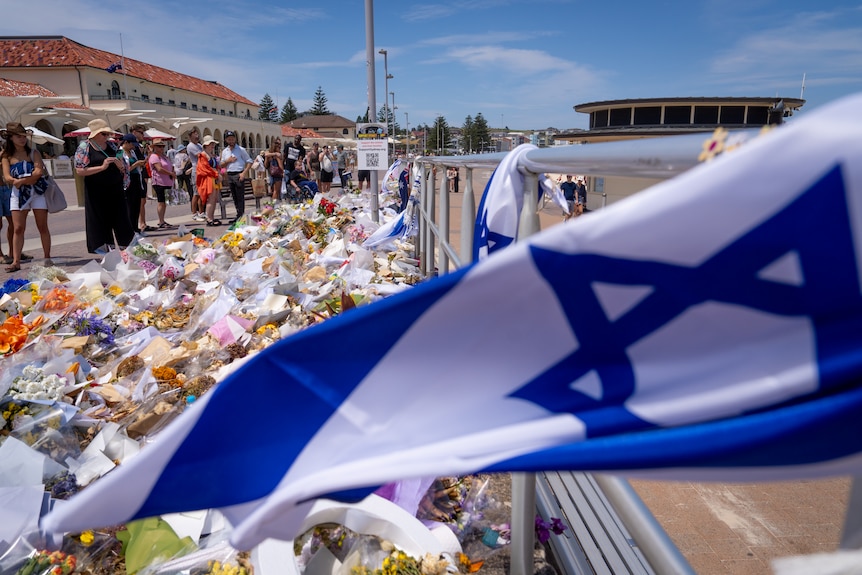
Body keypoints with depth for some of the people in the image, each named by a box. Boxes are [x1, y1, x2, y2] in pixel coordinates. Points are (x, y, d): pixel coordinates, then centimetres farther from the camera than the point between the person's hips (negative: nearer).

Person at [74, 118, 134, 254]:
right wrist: (102, 167, -21)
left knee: (120, 216, 6)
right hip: (96, 190, -5)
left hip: (115, 188, 5)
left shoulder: (110, 145, 10)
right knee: (100, 218, 2)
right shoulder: (84, 147, -6)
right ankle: (101, 246, 12)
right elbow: (79, 171, -13)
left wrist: (119, 164, -6)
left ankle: (126, 245, 14)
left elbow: (121, 166, 19)